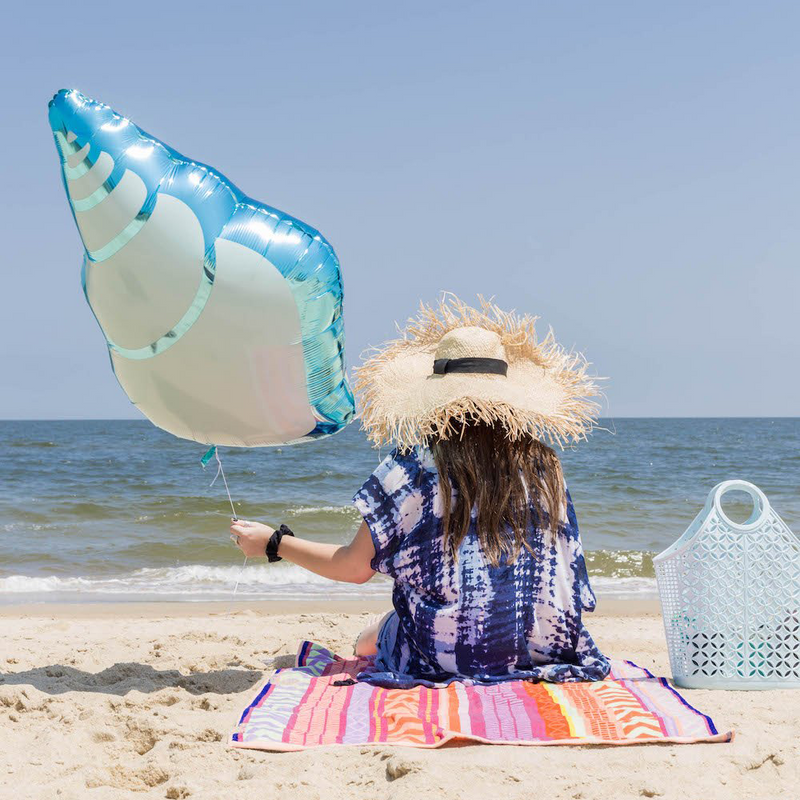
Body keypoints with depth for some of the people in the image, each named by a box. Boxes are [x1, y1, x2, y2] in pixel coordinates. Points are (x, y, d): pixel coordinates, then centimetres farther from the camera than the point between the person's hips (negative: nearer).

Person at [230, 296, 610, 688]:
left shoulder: (412, 469, -9)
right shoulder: (543, 466, 1)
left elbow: (353, 567, -1)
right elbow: (564, 564, 9)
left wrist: (273, 542, 13)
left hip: (443, 655, -3)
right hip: (544, 649, 4)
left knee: (367, 642, 26)